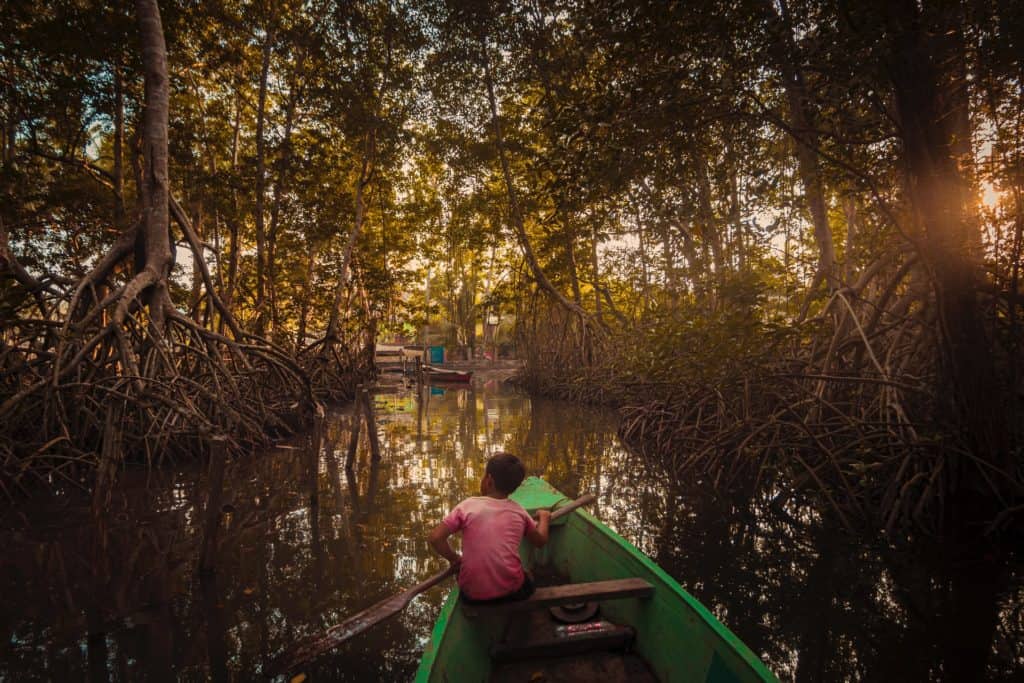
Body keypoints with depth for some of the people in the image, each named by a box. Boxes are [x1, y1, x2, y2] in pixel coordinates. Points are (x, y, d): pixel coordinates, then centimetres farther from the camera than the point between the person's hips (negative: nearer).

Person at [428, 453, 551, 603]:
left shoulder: (468, 505, -3)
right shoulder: (518, 510, 4)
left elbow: (435, 538, -8)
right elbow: (540, 541, 18)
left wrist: (455, 559, 9)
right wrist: (544, 518, 36)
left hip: (472, 593, 0)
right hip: (511, 591, 1)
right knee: (527, 578, 32)